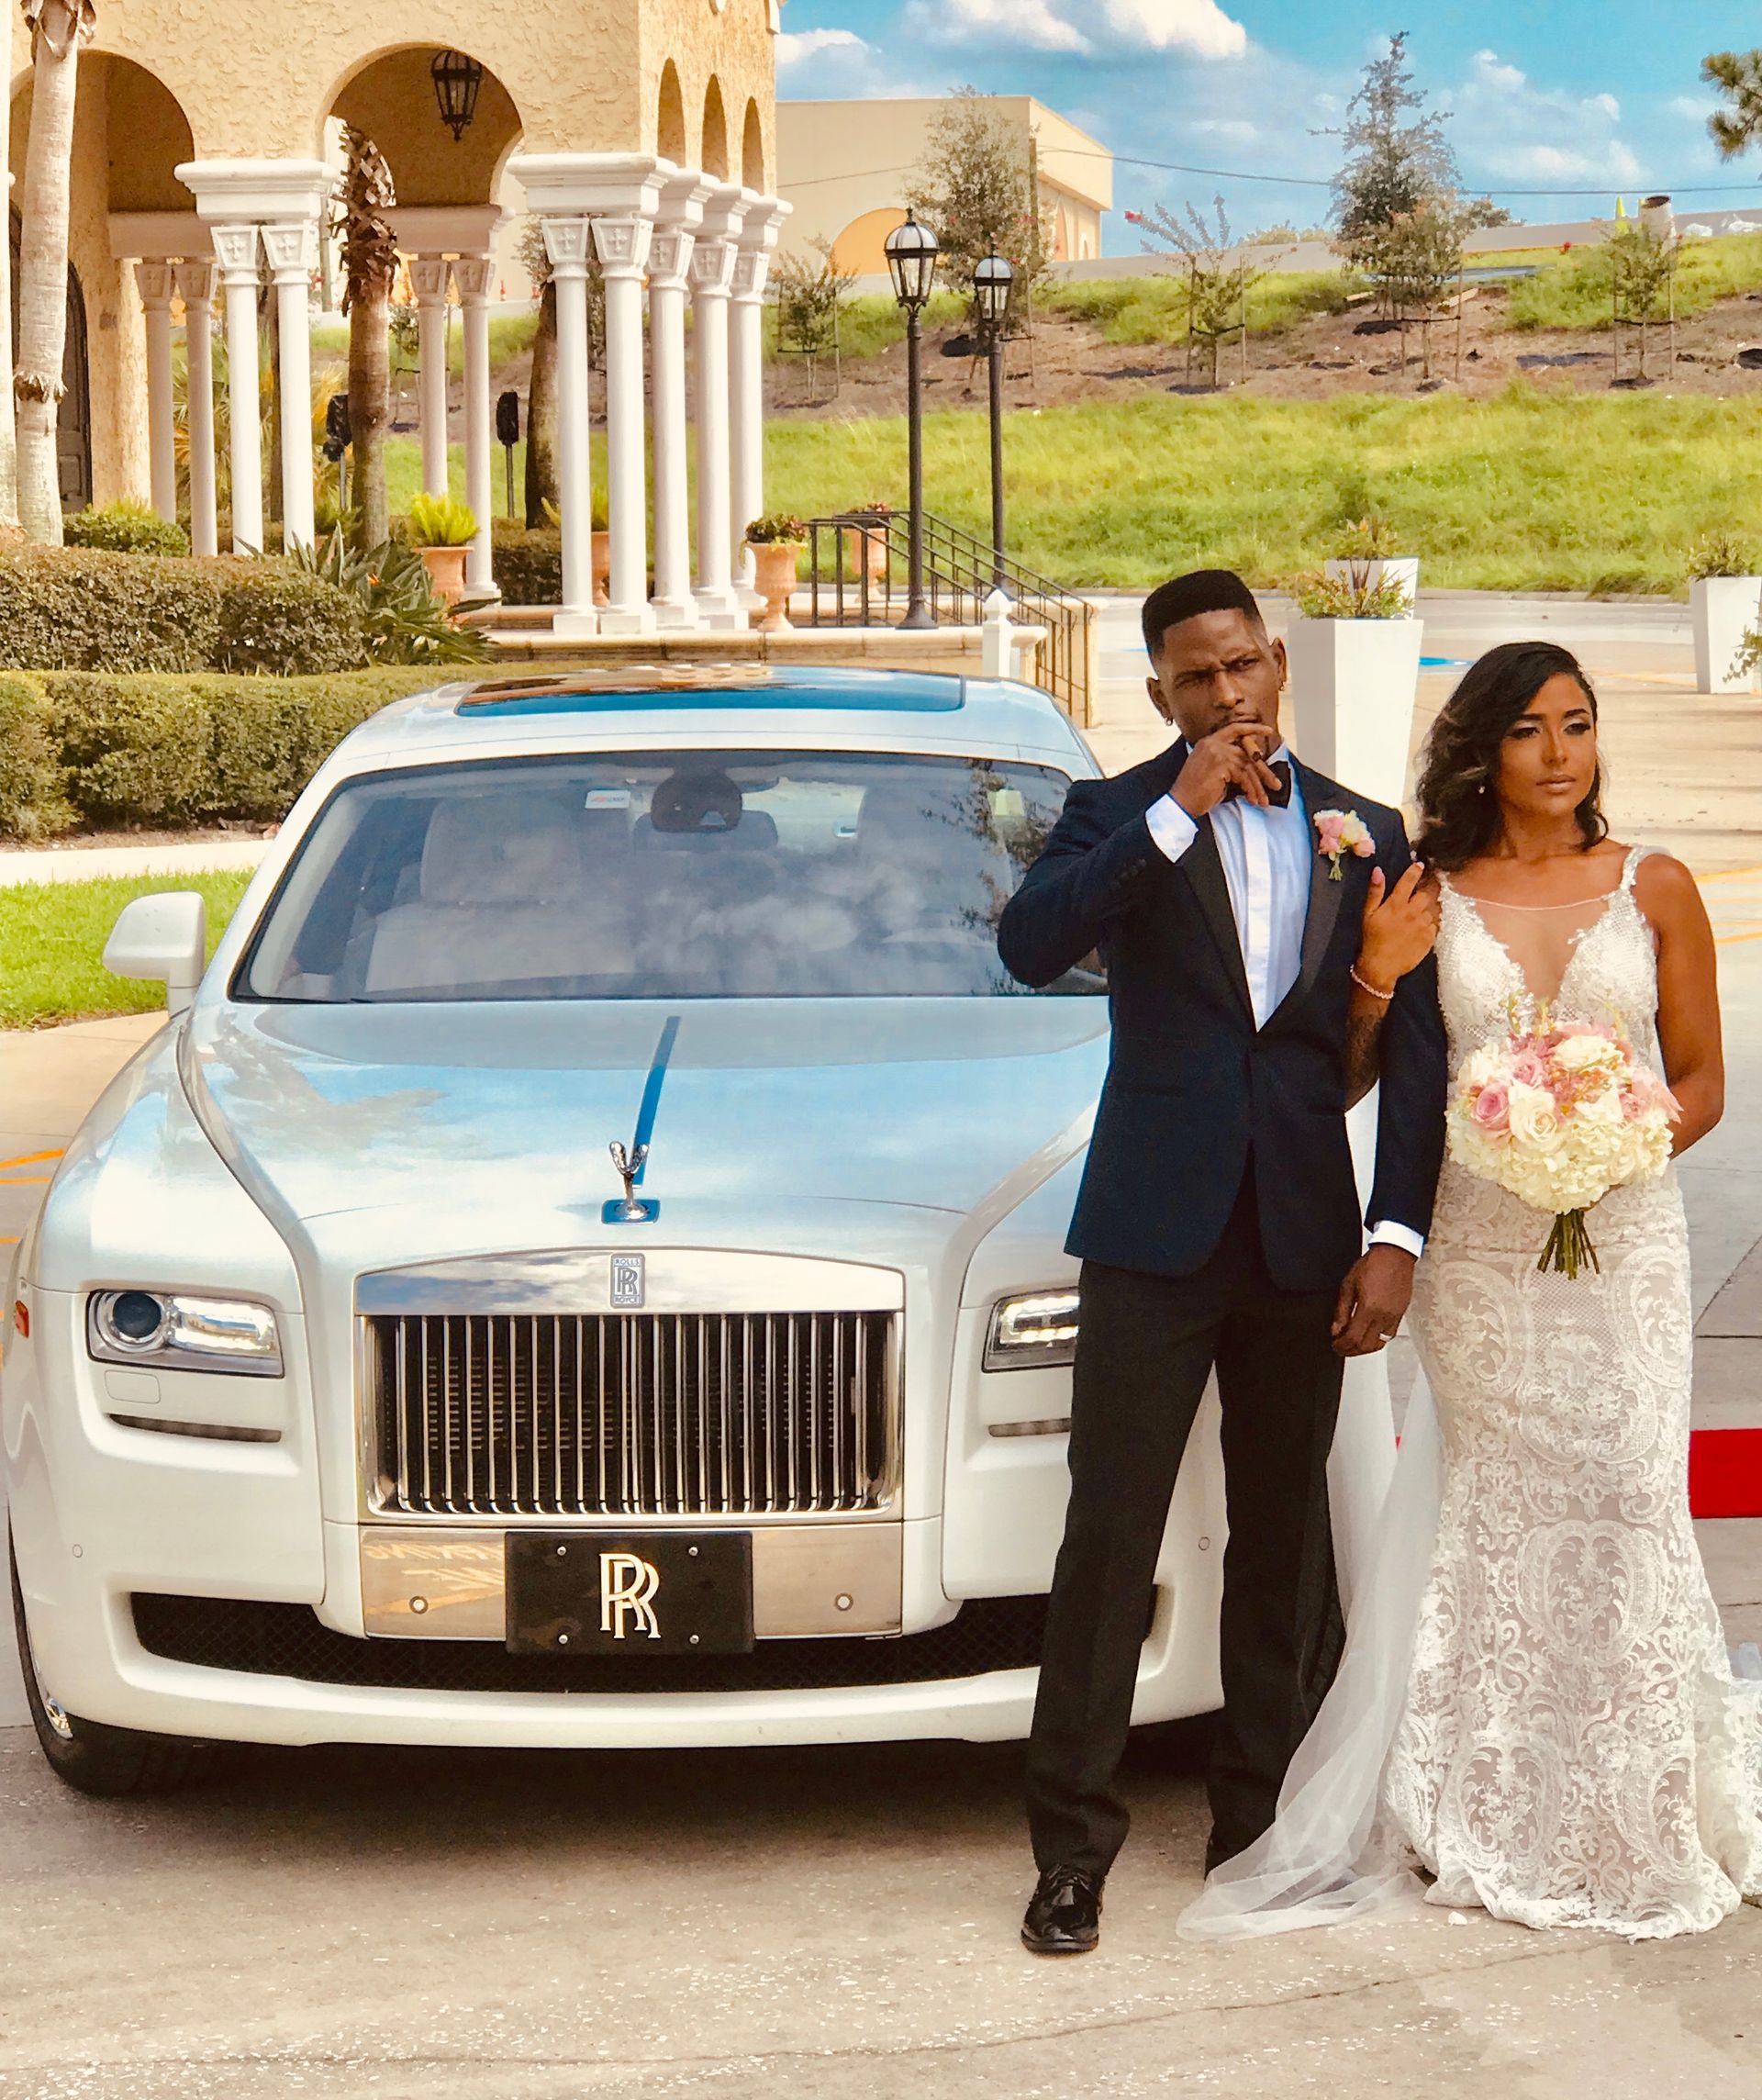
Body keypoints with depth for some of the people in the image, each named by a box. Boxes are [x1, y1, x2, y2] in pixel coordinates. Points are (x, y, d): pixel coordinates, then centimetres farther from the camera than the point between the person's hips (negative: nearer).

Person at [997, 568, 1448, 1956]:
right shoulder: (1122, 818, 0)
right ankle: (1074, 1841, 2)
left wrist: (1397, 1235, -4)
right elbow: (1031, 945, -19)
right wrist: (1180, 812, -21)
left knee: (1284, 1536, 12)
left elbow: (1413, 1047, 5)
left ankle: (1260, 1816, 24)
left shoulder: (1362, 836, 7)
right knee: (1110, 1536, -4)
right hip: (1157, 1229, -3)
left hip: (1304, 1239, 3)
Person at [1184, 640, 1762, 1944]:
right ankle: (1501, 1825, 14)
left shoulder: (1655, 890, 4)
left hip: (1626, 1237, -1)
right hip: (1479, 1240, 1)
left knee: (1623, 1506, -5)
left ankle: (1637, 1822, 8)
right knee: (1493, 1514, 4)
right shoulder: (1433, 897, 5)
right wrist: (1376, 978, -12)